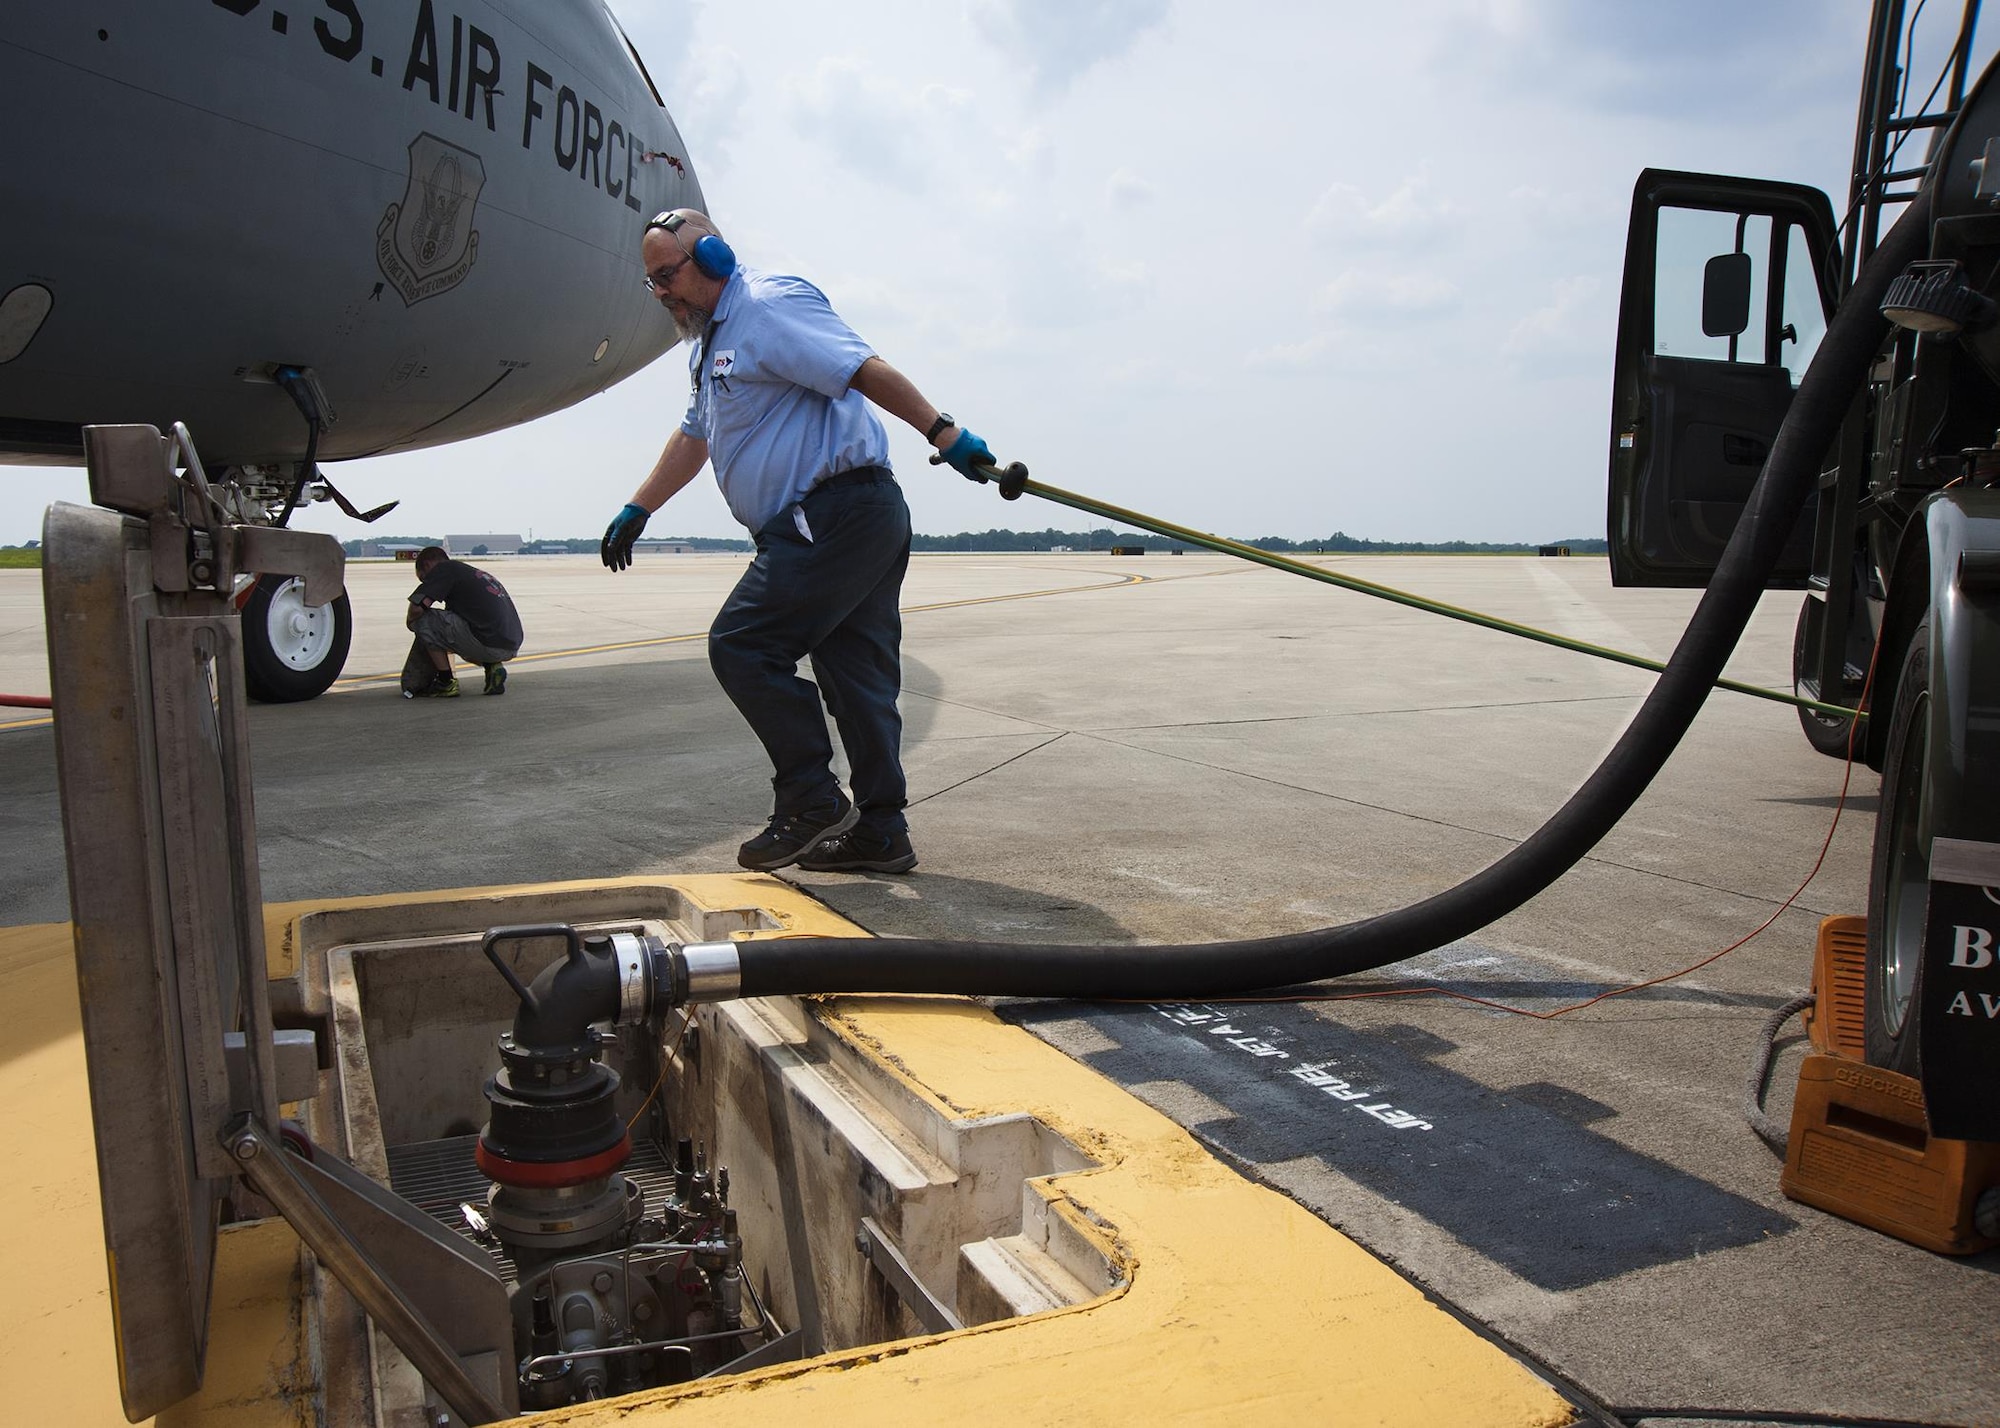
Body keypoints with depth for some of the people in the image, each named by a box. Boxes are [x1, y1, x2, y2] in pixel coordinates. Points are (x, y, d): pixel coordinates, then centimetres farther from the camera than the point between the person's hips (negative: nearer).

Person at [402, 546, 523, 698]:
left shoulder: (444, 568, 3)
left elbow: (417, 607, -9)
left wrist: (411, 622, 13)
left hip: (489, 645, -9)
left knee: (424, 620, 1)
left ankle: (446, 683, 5)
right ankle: (492, 666, 11)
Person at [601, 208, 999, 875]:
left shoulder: (770, 304, -8)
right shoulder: (708, 339, 25)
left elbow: (864, 368, -18)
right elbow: (694, 436, 34)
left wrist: (943, 433, -25)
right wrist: (635, 511, 36)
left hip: (836, 513, -10)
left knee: (741, 646, -10)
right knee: (856, 673, 9)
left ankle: (811, 802, -3)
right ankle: (880, 832, 14)